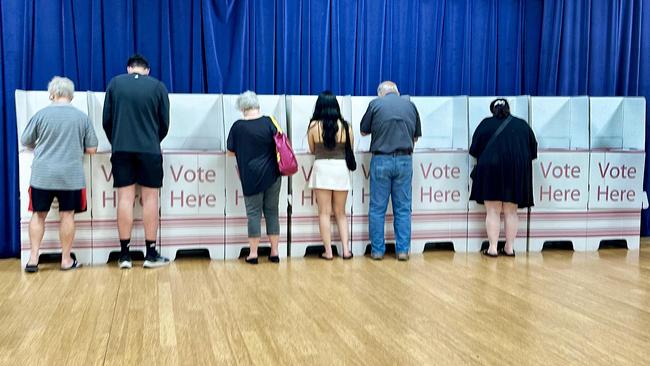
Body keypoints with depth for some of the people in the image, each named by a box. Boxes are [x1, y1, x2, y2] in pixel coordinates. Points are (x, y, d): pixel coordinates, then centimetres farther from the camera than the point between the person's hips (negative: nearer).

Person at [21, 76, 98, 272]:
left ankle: (33, 259, 10)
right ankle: (66, 260, 13)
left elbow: (25, 142, 9)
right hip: (71, 175, 0)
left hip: (42, 174, 0)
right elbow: (91, 149, 2)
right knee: (67, 215, 7)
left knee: (38, 215, 11)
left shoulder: (42, 114, -2)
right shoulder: (82, 117, 0)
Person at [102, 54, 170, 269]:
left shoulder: (115, 83, 6)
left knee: (125, 199, 2)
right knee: (150, 198, 3)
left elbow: (107, 120, 7)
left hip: (121, 149, 1)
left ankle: (125, 254, 4)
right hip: (149, 149, -1)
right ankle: (151, 254, 6)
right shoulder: (158, 86, 3)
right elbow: (164, 123, 6)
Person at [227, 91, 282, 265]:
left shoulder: (238, 126, -6)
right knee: (272, 211, 10)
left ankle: (253, 253, 7)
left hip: (251, 177, -2)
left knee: (253, 213, 5)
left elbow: (230, 151, 3)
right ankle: (274, 252, 13)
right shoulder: (269, 122, -4)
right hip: (272, 175, 2)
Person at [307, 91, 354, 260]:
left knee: (324, 213, 5)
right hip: (341, 169, 2)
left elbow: (312, 150, 6)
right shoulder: (345, 126, -2)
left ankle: (328, 251, 6)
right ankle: (346, 249, 10)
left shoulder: (314, 126, -5)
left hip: (322, 168, -2)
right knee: (341, 213, 14)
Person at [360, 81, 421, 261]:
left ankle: (377, 250, 8)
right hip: (404, 160, 2)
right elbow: (416, 136, 15)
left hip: (381, 160, -2)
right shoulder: (410, 105, 9)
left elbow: (364, 131, 10)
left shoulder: (375, 104, 1)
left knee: (377, 208, 5)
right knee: (403, 208, 8)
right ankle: (403, 250, 8)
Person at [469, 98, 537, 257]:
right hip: (517, 171, 2)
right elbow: (533, 150, 16)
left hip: (491, 169, -2)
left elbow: (474, 150, 6)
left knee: (493, 211, 1)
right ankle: (509, 248, 11)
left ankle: (493, 248, -1)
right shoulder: (522, 124, 11)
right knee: (511, 212, 8)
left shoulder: (486, 124, 5)